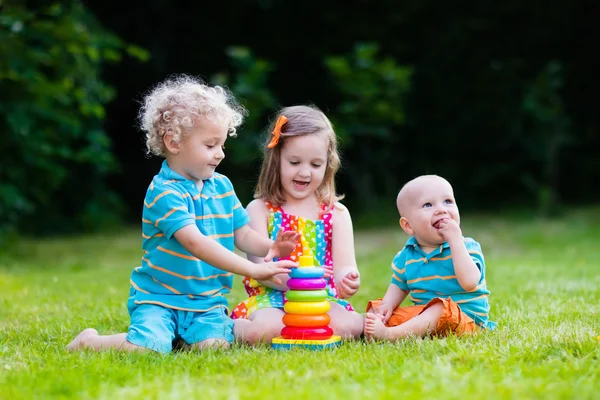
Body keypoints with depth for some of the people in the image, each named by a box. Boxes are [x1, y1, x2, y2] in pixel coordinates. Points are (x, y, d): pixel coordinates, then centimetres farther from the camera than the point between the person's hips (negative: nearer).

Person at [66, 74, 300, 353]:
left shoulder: (222, 187, 9)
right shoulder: (163, 192, -16)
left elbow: (242, 236, 11)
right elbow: (195, 243, -28)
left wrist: (270, 247, -13)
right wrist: (253, 270, -34)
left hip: (207, 300, 5)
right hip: (158, 296, -5)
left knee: (214, 344, -23)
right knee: (148, 347, -28)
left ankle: (181, 335, 13)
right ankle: (88, 341, 4)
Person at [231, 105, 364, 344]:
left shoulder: (336, 213, 11)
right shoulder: (260, 209, 5)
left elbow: (344, 266, 0)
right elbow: (259, 266, -7)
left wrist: (348, 280, -27)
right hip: (271, 299, -4)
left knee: (349, 324, -31)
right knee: (267, 328, -39)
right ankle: (234, 328, -7)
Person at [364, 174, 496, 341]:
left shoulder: (467, 247, -7)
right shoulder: (406, 256, 7)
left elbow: (469, 282, -25)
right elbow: (398, 287, 20)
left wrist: (455, 240, -23)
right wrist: (387, 305, -3)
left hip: (465, 317, -5)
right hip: (422, 314, 6)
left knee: (440, 309, -37)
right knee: (375, 311, -2)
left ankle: (390, 334, -48)